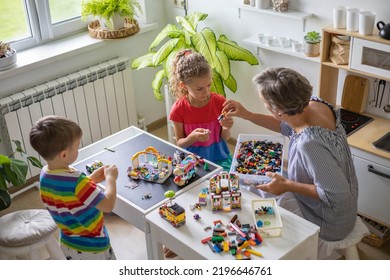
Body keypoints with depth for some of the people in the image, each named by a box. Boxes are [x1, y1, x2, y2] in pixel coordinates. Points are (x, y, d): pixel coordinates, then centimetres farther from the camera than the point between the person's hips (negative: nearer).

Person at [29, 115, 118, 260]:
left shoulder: (45, 175, -8)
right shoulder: (76, 181, -34)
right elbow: (108, 205, -27)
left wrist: (91, 179, 1)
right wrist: (111, 178, -14)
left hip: (68, 243, 7)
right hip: (92, 246, -7)